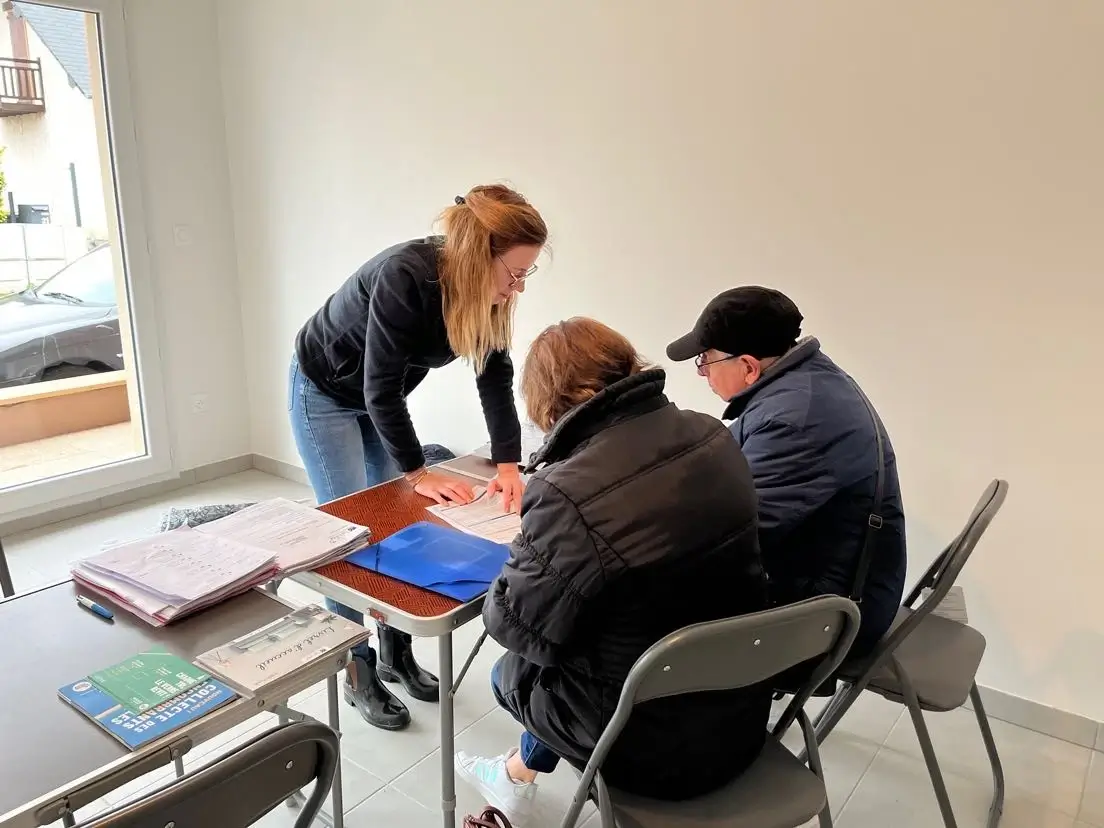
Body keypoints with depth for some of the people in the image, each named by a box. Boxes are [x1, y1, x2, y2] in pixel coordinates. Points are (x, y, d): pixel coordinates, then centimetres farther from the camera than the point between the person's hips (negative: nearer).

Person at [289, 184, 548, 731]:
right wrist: (418, 472, -27)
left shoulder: (485, 292, -17)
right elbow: (380, 389, -33)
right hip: (325, 392, -6)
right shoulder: (405, 278, -37)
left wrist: (507, 462, -24)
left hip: (381, 398, 7)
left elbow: (496, 375, -14)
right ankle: (358, 676, 11)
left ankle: (396, 655, 23)